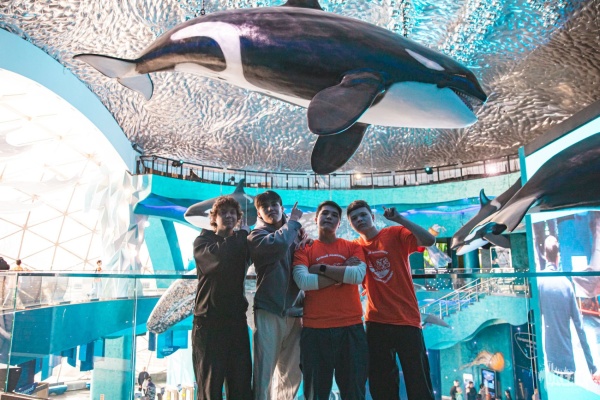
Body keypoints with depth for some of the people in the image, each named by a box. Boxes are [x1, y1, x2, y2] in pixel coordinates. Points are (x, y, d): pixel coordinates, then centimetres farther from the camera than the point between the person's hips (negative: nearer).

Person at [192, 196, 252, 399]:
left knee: (241, 383, 8)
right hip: (209, 322, -4)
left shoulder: (242, 243, 12)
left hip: (237, 320, 4)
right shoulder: (203, 241, -1)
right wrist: (243, 234, -11)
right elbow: (218, 256, -22)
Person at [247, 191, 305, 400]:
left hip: (294, 311, 5)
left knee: (291, 372, 13)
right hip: (269, 310, -5)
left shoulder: (295, 233, 13)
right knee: (265, 371, -4)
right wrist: (293, 221, -7)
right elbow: (278, 244, -23)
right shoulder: (257, 235, -1)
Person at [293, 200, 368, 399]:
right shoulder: (304, 250, 4)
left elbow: (358, 275, -11)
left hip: (351, 327, 1)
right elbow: (303, 281, -12)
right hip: (315, 329, -1)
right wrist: (342, 272, -10)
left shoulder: (353, 247, 8)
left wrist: (321, 268, -9)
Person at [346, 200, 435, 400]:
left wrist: (398, 218, -21)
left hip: (407, 318, -3)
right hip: (376, 322, 3)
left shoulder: (396, 234, -2)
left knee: (419, 383, 3)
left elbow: (429, 240, -16)